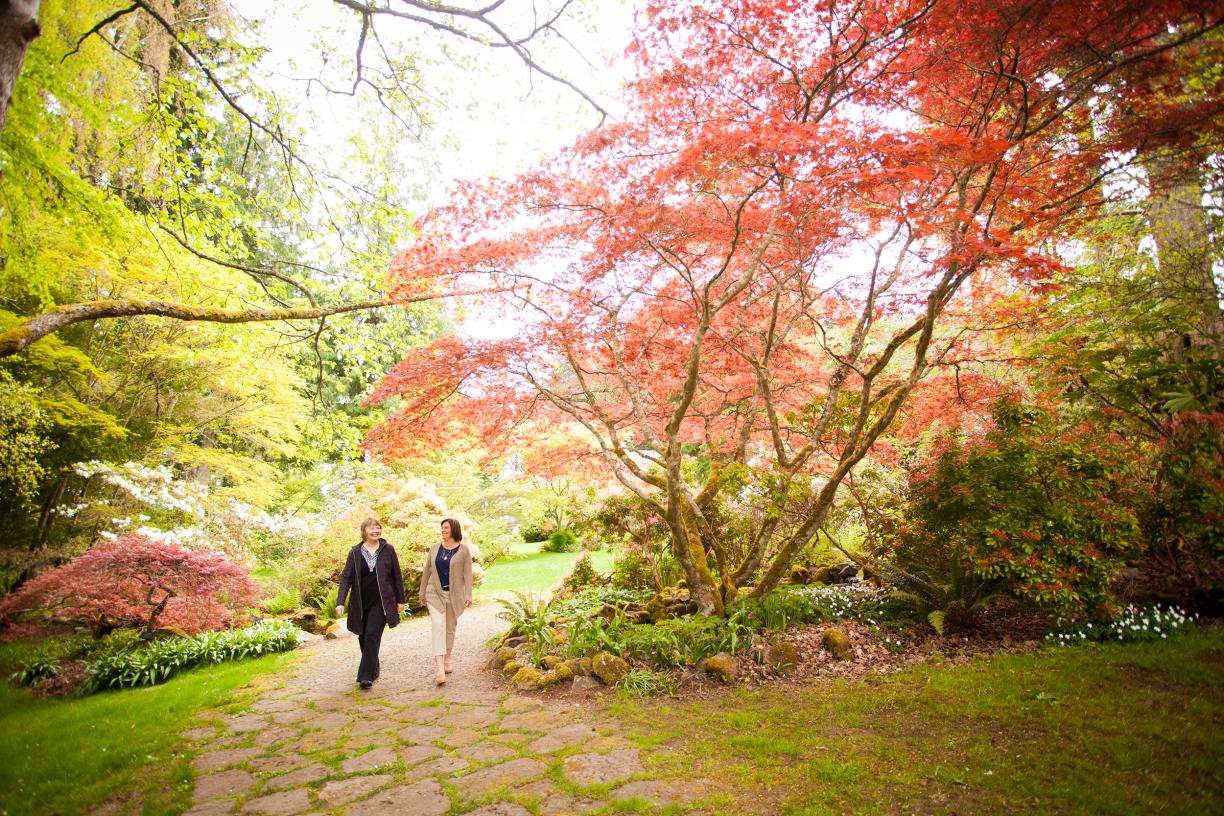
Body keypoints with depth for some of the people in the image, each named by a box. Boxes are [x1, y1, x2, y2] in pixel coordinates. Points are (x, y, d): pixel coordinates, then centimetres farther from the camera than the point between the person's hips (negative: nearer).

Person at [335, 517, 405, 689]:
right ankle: (373, 671, 28)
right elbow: (346, 578, -2)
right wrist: (340, 602, -13)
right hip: (360, 604, 2)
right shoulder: (355, 552, 1)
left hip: (381, 602, -2)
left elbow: (397, 576, 4)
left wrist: (400, 600, 3)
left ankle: (366, 676, -7)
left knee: (372, 636, -12)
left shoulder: (388, 550, -1)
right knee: (363, 638, 10)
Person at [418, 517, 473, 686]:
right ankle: (440, 669, -18)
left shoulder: (463, 550, -5)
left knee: (450, 627, 13)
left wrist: (468, 596, -14)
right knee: (438, 627, -12)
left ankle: (447, 659, 35)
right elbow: (426, 571, 10)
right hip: (435, 593, 1)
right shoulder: (435, 548, 3)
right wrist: (422, 593, 12)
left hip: (454, 595, -1)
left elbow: (467, 573, -8)